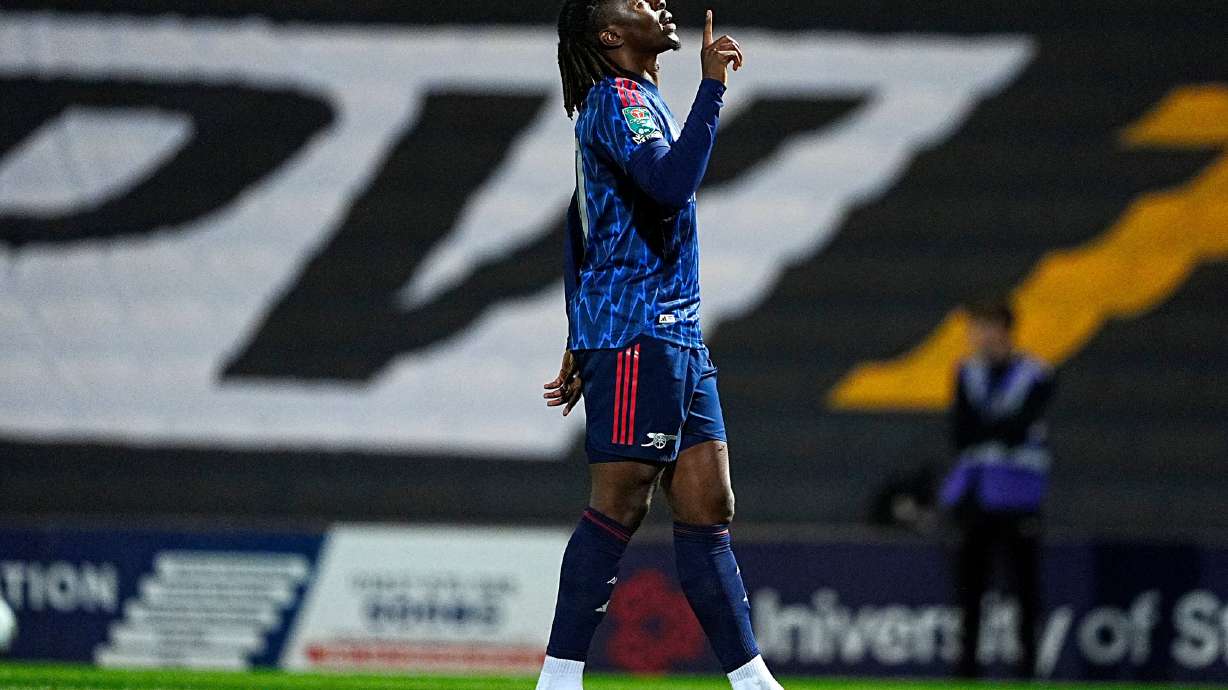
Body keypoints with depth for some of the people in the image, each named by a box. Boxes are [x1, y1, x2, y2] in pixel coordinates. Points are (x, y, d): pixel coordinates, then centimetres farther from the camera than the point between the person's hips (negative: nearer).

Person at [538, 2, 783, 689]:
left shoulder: (640, 99, 21)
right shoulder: (617, 100, -9)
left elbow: (579, 228, 25)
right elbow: (671, 184, -28)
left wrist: (581, 345, 27)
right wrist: (713, 87, -22)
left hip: (679, 341, 10)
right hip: (635, 337, -10)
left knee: (709, 509, 6)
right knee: (619, 506, -10)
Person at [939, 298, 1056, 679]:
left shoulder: (1035, 376, -5)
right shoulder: (968, 373, 11)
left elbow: (1017, 429, -16)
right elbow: (960, 433, 0)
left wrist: (980, 428, -8)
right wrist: (998, 429, -14)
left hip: (1016, 494, -5)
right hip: (974, 490, 5)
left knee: (1024, 576, -4)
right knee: (969, 575, 5)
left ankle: (1028, 655, 2)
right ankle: (968, 657, 11)